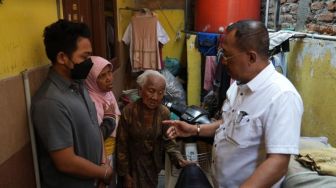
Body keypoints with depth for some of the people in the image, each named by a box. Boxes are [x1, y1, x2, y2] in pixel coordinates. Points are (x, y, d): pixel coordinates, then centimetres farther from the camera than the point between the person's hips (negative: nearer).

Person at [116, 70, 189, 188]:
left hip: (153, 164, 3)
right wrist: (125, 174, -9)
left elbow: (168, 140, -5)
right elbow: (122, 145, -13)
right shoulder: (128, 111, -20)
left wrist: (178, 158, -22)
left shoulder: (164, 112, -11)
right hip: (132, 164, -3)